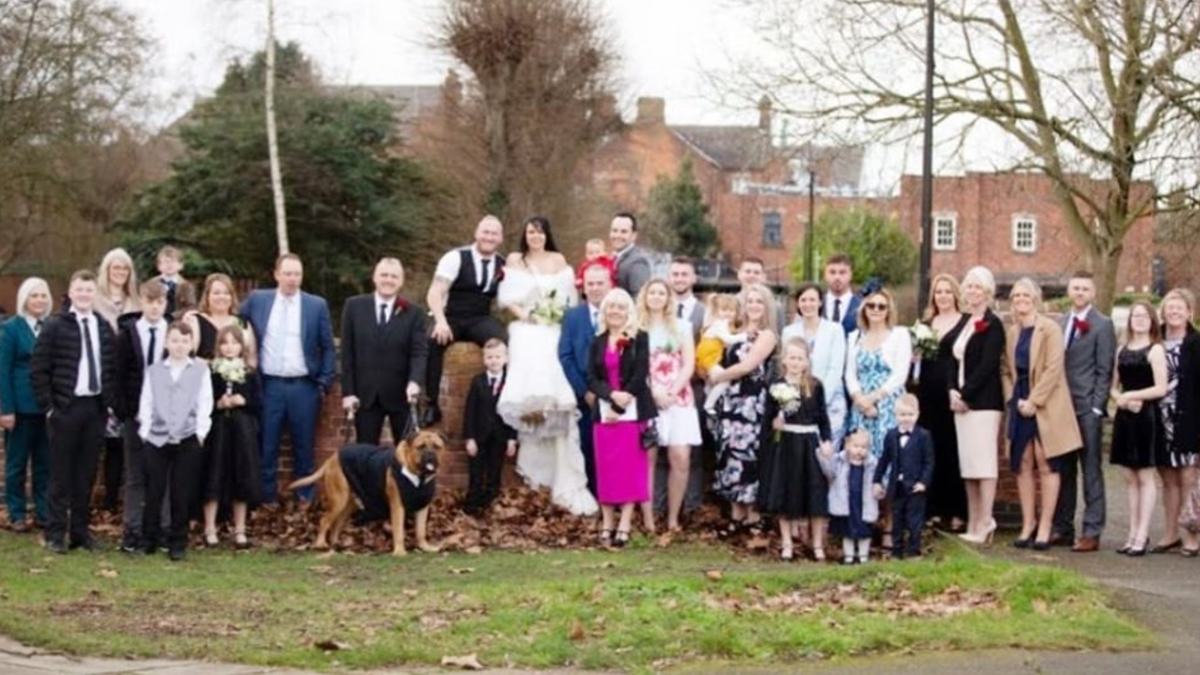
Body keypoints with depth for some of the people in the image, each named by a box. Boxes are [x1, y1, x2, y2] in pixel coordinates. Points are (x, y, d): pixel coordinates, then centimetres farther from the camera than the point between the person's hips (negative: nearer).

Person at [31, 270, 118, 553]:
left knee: (86, 474, 8)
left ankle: (80, 531, 16)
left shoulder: (104, 328, 9)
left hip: (96, 407, 4)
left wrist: (111, 402, 5)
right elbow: (38, 370, -5)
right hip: (65, 408, -4)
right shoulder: (55, 326, -4)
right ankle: (55, 533, 7)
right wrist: (48, 406, -9)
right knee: (61, 474, 1)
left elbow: (112, 368, 14)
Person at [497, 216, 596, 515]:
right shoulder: (515, 261, 10)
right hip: (526, 331, 1)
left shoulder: (558, 261, 14)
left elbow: (569, 296, 13)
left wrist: (562, 318, -2)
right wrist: (525, 315, -10)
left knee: (553, 378, -14)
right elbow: (507, 298, 4)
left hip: (554, 332, -1)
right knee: (531, 371, -27)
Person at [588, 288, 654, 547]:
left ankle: (625, 524, -3)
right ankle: (606, 524, 6)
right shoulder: (598, 343, 12)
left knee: (631, 467, -3)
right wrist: (612, 395, -16)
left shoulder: (640, 339, 1)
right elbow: (591, 379, 3)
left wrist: (621, 405, -13)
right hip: (604, 412, 3)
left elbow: (641, 375, -8)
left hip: (633, 411, -3)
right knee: (606, 469, 2)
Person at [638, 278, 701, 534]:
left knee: (681, 458, -9)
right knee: (647, 458, -8)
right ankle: (647, 518, -6)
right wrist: (654, 392, -11)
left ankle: (673, 517, -2)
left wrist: (672, 392, -7)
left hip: (679, 398, 2)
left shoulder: (681, 326, 14)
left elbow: (689, 364, 7)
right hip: (646, 399, -2)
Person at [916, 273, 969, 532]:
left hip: (953, 395, -5)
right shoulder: (925, 324, 15)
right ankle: (935, 511, 12)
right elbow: (916, 357, 17)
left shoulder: (965, 322, -2)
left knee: (953, 452, -1)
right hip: (928, 395, 5)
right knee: (931, 452, 5)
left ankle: (956, 513, 5)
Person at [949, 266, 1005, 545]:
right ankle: (973, 523, 10)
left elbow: (987, 365, -14)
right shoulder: (965, 322, 16)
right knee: (968, 464, 7)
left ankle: (984, 523, -8)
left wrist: (965, 395, -14)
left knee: (983, 461, -9)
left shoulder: (992, 324, -7)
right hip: (962, 400, 8)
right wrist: (953, 391, 0)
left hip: (983, 401, -8)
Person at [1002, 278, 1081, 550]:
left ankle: (1044, 527, -1)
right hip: (1020, 405, 6)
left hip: (1045, 406, -6)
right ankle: (1028, 525, 12)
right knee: (1022, 465, 5)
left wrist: (1034, 401, -15)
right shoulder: (1012, 333, 13)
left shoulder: (1050, 329, -6)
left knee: (1046, 465, -5)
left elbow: (1053, 369, -13)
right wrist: (1013, 398, 0)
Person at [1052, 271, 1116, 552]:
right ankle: (1062, 528, 17)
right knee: (1063, 470, 10)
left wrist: (1096, 407, -12)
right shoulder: (1061, 323, 13)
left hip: (1087, 408, -6)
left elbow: (1105, 371, -6)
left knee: (1091, 471, -1)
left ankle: (1091, 532, 1)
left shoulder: (1102, 325, -4)